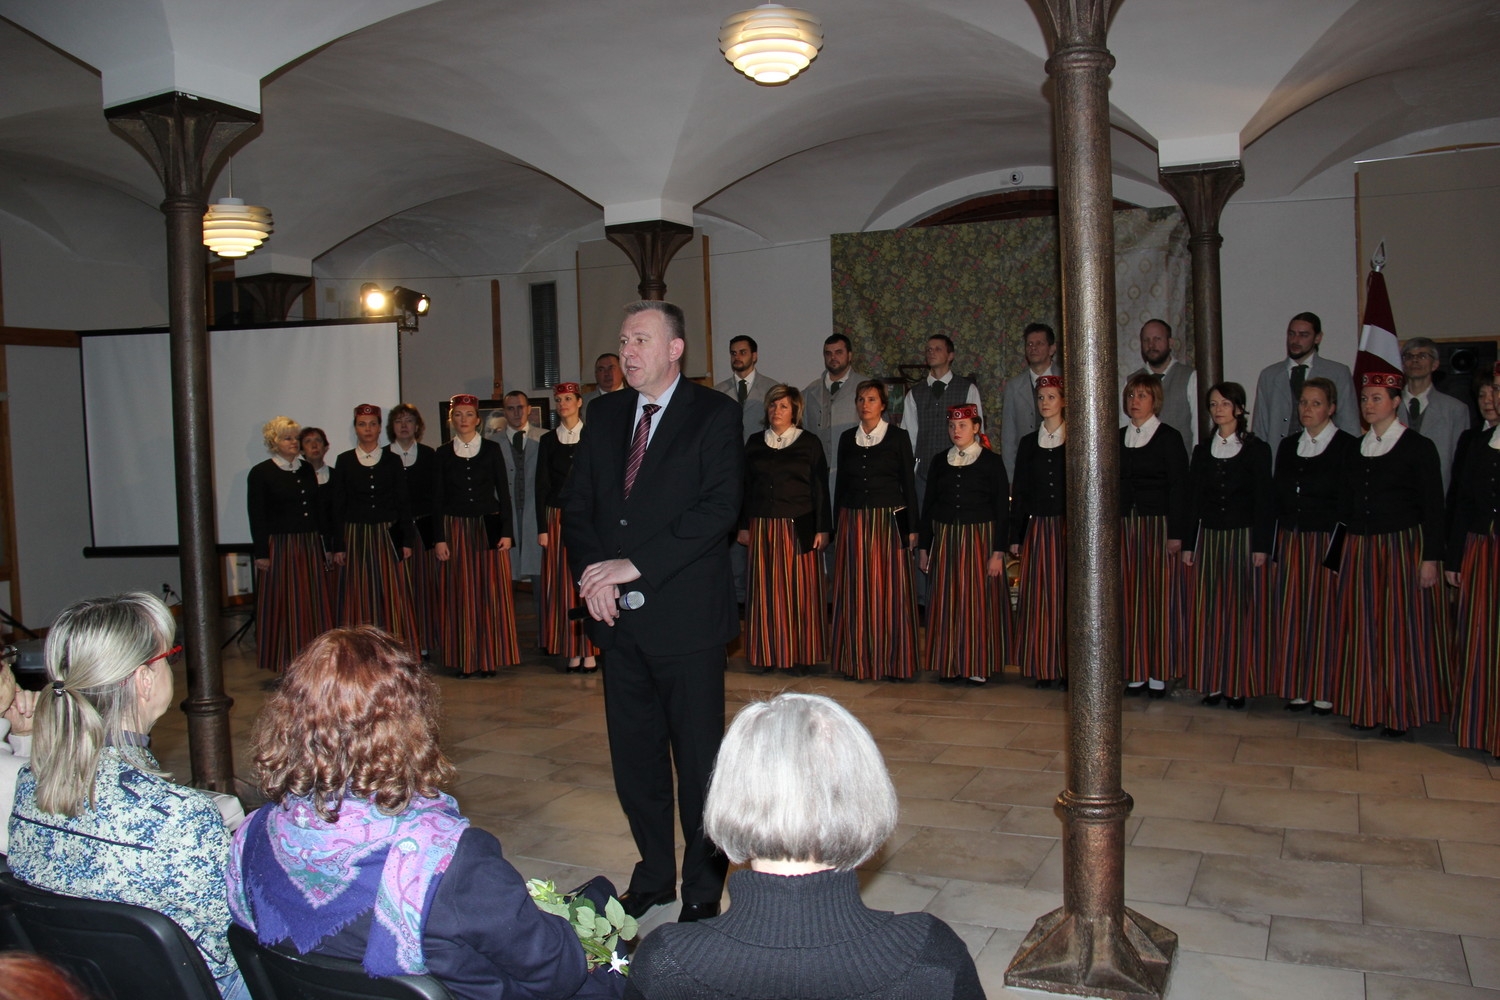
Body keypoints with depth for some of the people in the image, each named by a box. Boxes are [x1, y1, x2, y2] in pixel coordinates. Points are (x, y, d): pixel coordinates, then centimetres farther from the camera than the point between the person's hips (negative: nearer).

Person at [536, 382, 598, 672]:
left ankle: (589, 651, 4)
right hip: (558, 518, 2)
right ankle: (572, 651, 7)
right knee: (563, 583, 2)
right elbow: (541, 485, 6)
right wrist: (542, 528, -1)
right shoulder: (548, 441, 9)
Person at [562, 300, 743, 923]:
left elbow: (719, 507, -15)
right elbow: (576, 503, 11)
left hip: (686, 615, -5)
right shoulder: (605, 414, 13)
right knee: (633, 756, 13)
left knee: (699, 757, 5)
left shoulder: (714, 414, -4)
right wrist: (592, 572, -7)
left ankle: (703, 887, 21)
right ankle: (654, 873, 30)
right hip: (619, 615, 5)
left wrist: (636, 564, -19)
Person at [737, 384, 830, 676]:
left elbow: (820, 488, 1)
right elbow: (746, 487, 12)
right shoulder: (755, 443, 11)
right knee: (766, 590, 3)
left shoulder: (809, 443, 3)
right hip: (763, 528, 3)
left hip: (798, 527, -2)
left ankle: (801, 654, 7)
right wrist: (744, 526, 7)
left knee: (800, 589, -1)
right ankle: (769, 654, 10)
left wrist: (822, 528, -4)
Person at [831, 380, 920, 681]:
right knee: (856, 592, 4)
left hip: (888, 521, -3)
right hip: (854, 521, 3)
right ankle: (859, 660, 12)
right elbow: (840, 483, 12)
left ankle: (893, 660, 8)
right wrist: (837, 526, 9)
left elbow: (909, 484, 0)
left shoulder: (898, 438, 0)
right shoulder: (847, 438, 10)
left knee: (891, 591, -1)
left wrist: (911, 527, -4)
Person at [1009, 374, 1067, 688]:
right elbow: (1019, 491, 11)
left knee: (1067, 595, -1)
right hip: (1038, 529, 3)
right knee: (1040, 597, 4)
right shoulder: (1028, 443, 11)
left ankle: (1067, 667, 6)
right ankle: (1044, 667, 10)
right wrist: (1015, 536, 7)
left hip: (1068, 527, -3)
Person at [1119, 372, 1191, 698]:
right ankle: (1136, 671, 12)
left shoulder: (1169, 437, -1)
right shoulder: (1118, 438, 12)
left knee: (1160, 597, -2)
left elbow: (1178, 486, -6)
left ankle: (1159, 673, 7)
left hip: (1158, 525, -4)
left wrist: (1176, 533, -12)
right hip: (1124, 526, 4)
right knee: (1130, 599, 4)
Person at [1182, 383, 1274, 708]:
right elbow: (1193, 500, 9)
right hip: (1208, 537, 3)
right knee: (1209, 611, 2)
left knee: (1242, 611, 0)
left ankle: (1239, 684, 7)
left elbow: (1264, 500, -3)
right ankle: (1213, 682, 10)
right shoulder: (1202, 451, 10)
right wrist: (1188, 544, 5)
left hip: (1243, 536, -3)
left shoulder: (1256, 449, 0)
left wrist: (1261, 545, -10)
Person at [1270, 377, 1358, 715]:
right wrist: (1272, 546, 7)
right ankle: (1298, 688, 14)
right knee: (1290, 613, 4)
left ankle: (1325, 691, 10)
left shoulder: (1348, 446, -3)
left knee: (1325, 612, 0)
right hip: (1290, 540, 5)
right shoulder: (1287, 446, 13)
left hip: (1328, 541, -5)